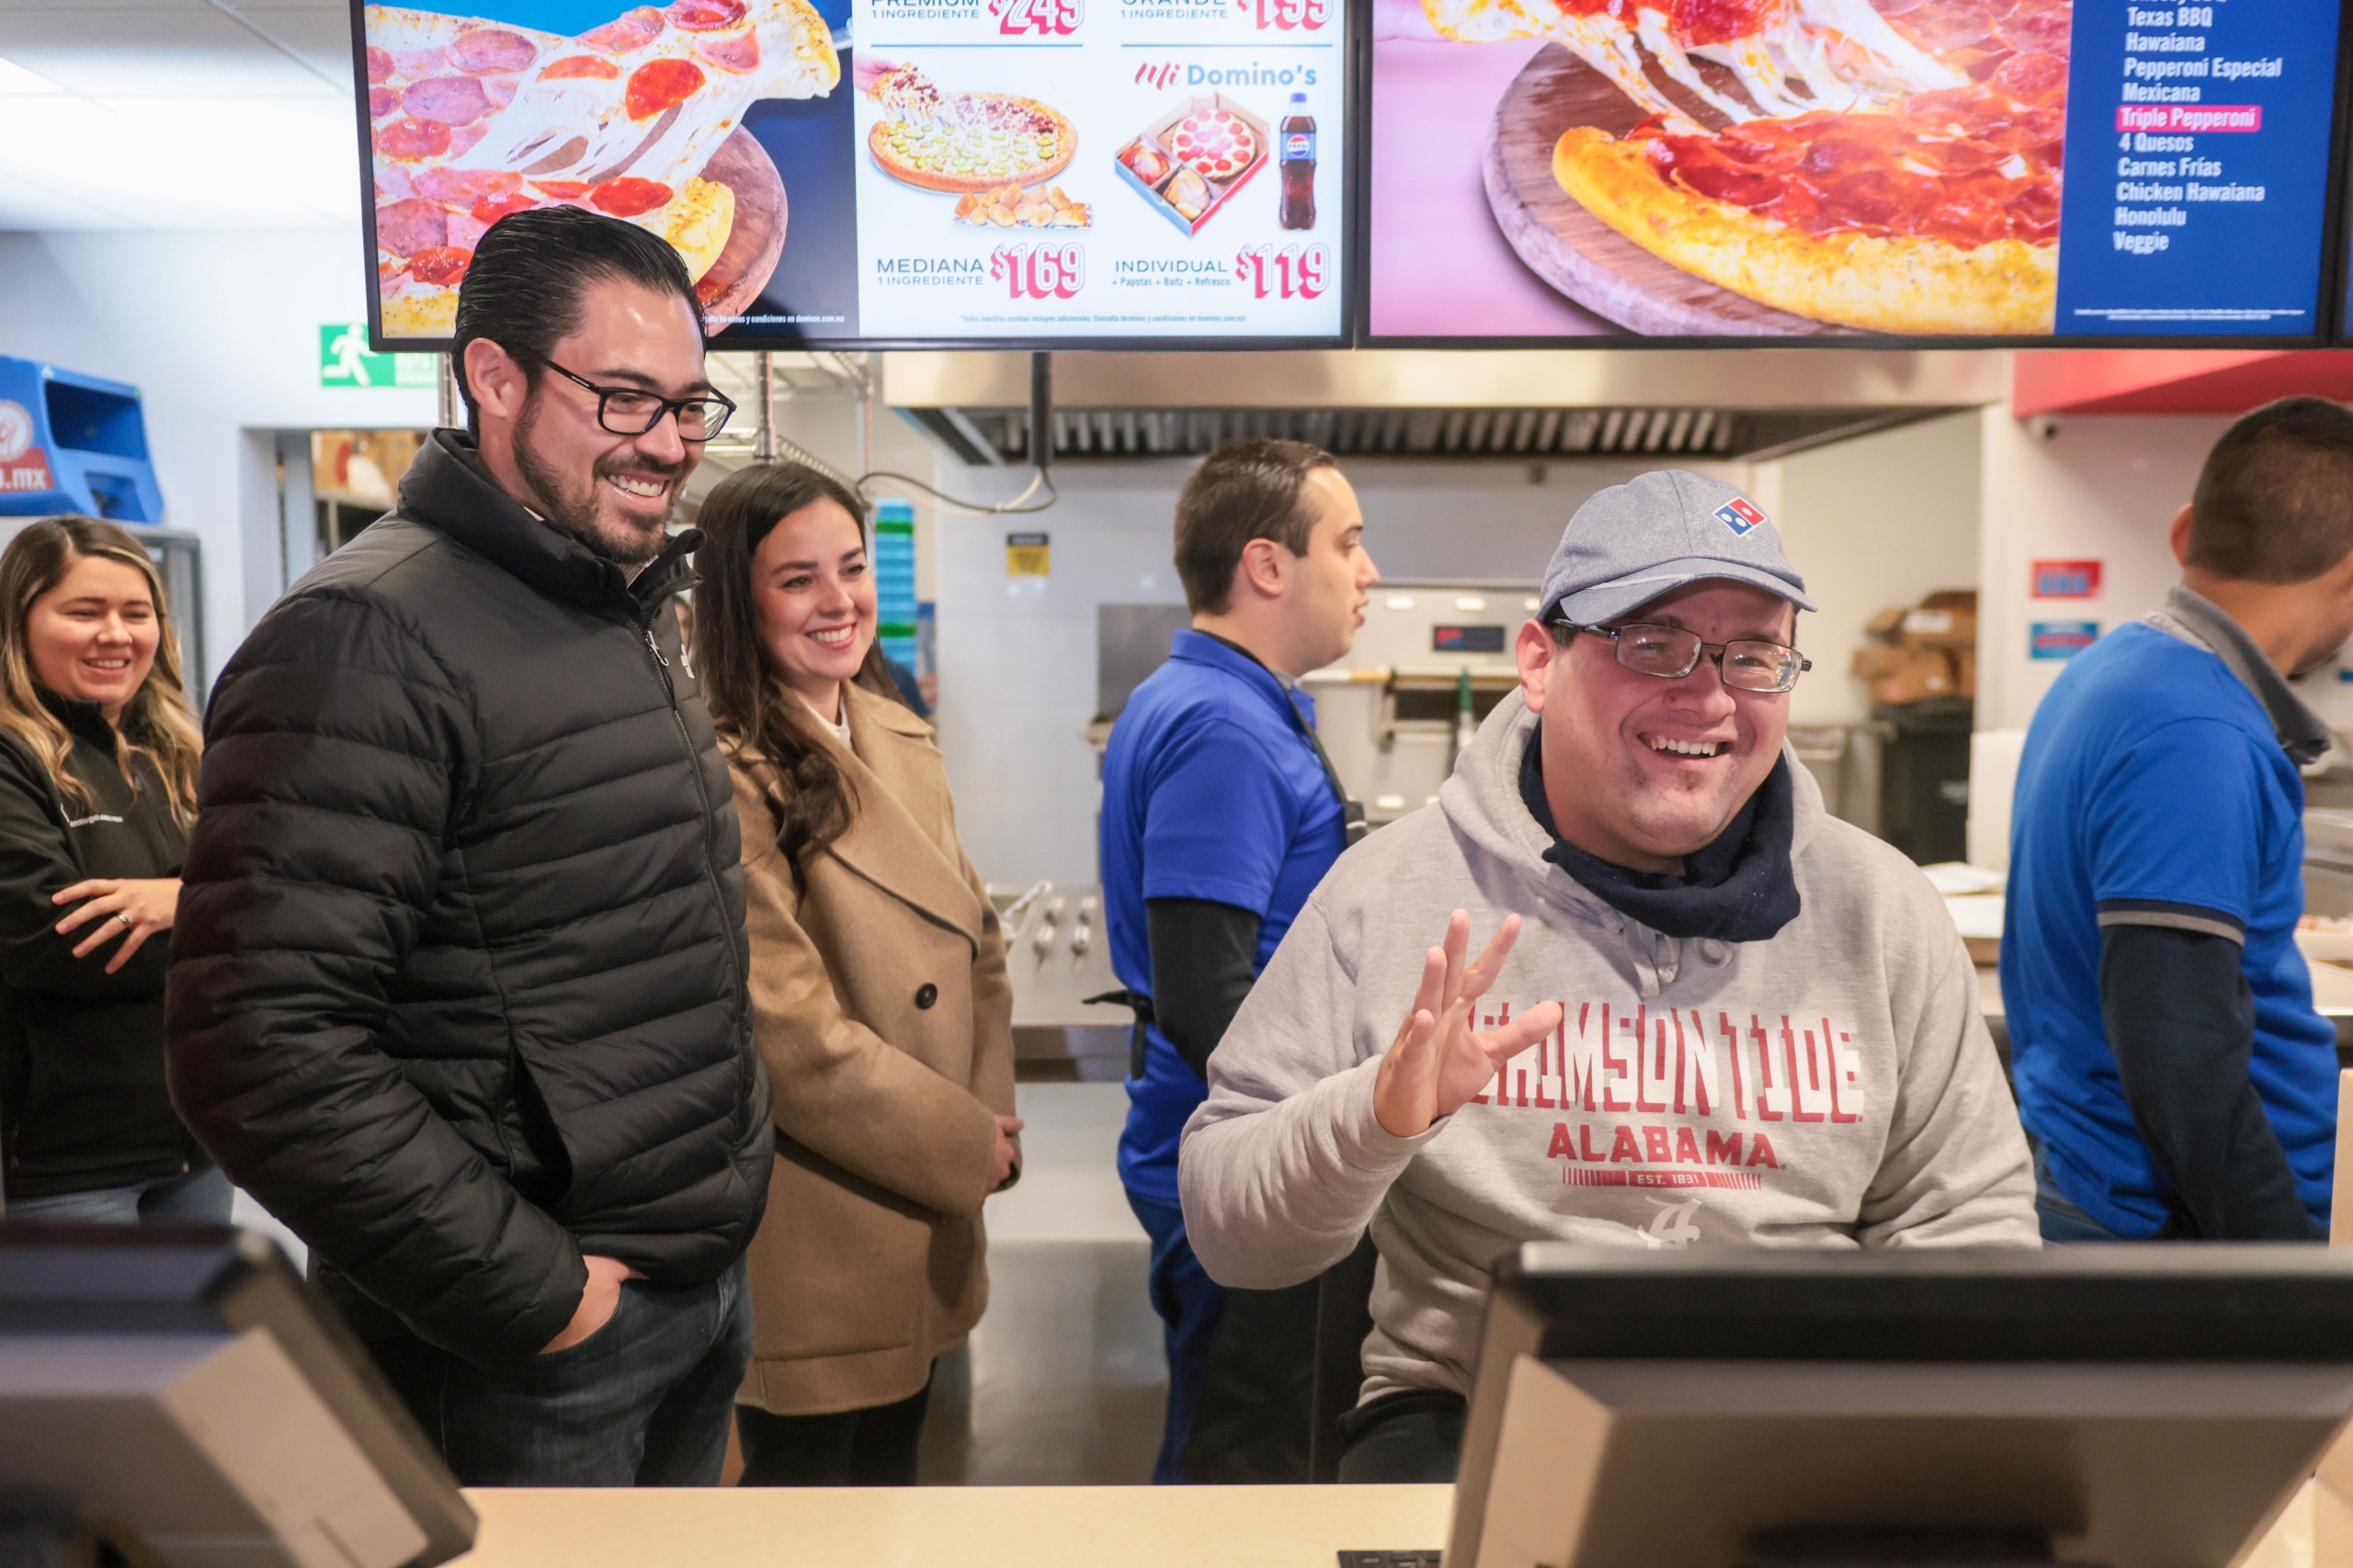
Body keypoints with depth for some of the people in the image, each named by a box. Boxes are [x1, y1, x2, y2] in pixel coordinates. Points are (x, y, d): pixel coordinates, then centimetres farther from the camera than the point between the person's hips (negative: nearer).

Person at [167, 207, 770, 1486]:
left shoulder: (640, 621, 9)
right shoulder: (368, 640, -19)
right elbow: (261, 1052, -26)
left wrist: (720, 1211, 12)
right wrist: (532, 1296, -20)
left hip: (707, 1288, 8)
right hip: (523, 1355, -8)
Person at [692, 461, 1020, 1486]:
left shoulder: (901, 741, 7)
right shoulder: (729, 776, -20)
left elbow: (976, 940, 9)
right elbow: (787, 1032, -22)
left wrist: (991, 1115, -4)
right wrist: (965, 1145, -14)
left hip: (925, 1217, 8)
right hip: (810, 1234, -8)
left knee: (890, 1465, 24)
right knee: (802, 1471, 12)